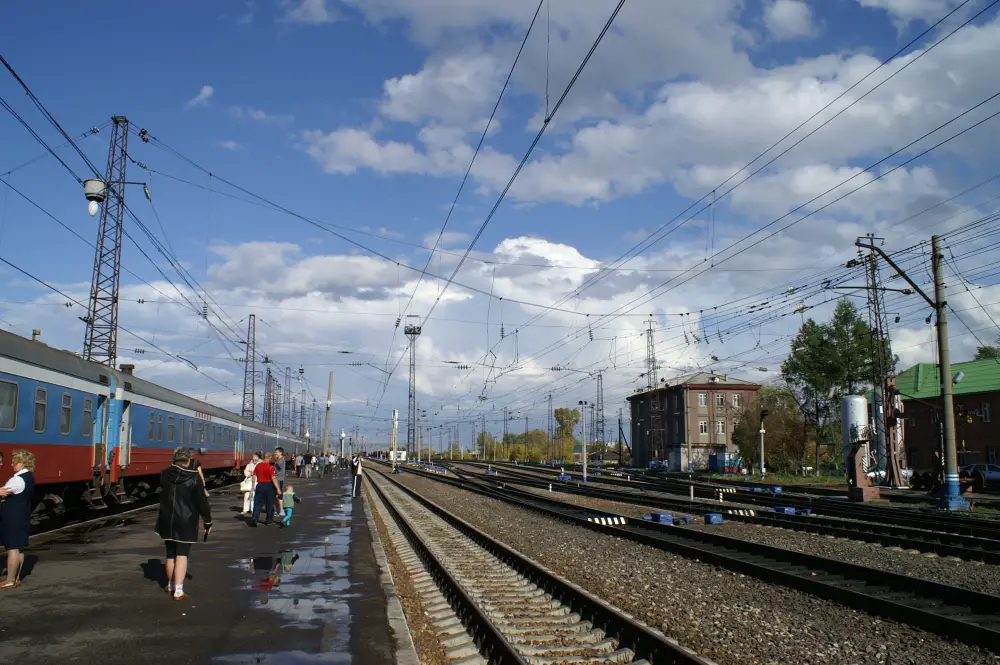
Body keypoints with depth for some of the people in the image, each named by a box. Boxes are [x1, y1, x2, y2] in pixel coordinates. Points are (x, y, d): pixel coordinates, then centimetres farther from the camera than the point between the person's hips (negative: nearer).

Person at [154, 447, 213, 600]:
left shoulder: (164, 475, -2)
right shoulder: (194, 478, -13)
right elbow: (202, 501, -9)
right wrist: (208, 522, -1)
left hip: (167, 521, 4)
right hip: (186, 522, -4)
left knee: (170, 554, 17)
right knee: (182, 554, -1)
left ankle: (171, 585, 32)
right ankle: (178, 590, -7)